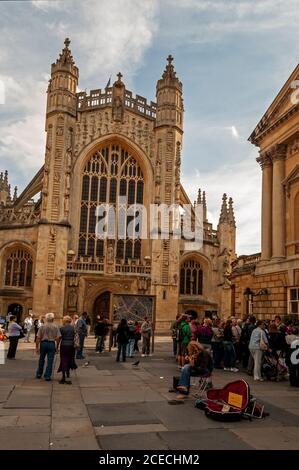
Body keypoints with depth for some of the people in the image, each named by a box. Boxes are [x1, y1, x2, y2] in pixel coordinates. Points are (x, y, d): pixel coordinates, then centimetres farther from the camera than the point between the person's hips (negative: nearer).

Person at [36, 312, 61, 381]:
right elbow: (58, 338, -6)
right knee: (50, 361, 4)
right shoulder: (55, 327, -1)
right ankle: (47, 376, 5)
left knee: (41, 360, 17)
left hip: (43, 343, 1)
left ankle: (39, 374, 28)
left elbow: (38, 338, -3)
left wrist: (37, 347, 2)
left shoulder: (42, 326, 0)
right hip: (52, 344, -1)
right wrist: (57, 346, 6)